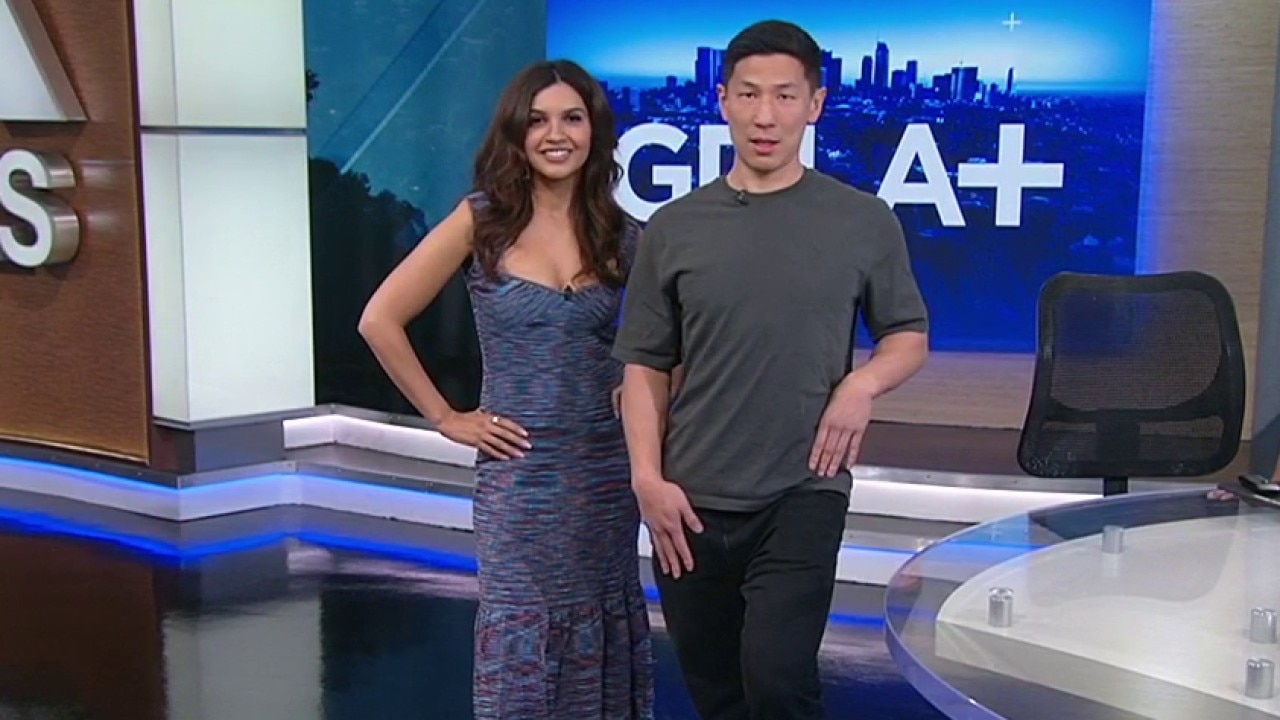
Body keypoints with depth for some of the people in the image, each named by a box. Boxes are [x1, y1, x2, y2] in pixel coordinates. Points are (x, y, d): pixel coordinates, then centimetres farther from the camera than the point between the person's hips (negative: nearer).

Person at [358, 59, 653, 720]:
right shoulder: (482, 221, -5)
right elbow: (380, 320, -5)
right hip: (518, 472, -3)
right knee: (521, 638, 3)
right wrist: (445, 417, -4)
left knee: (600, 635, 11)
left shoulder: (623, 236, 3)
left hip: (607, 470, 3)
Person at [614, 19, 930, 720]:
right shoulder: (673, 228, 4)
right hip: (689, 503, 2)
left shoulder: (865, 222, 2)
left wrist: (863, 383, -10)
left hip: (803, 494, -2)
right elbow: (645, 366, 7)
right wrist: (648, 477, -4)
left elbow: (908, 336, 11)